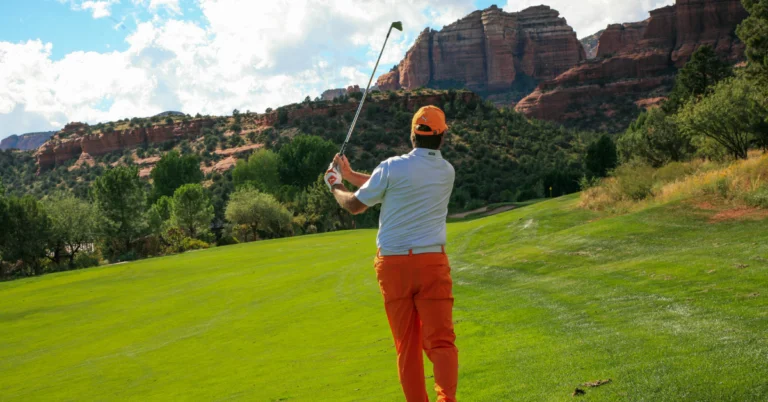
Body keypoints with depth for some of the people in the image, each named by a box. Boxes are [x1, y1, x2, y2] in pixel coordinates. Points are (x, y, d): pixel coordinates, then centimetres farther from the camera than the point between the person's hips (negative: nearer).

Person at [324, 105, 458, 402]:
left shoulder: (392, 168, -7)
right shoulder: (447, 172, 7)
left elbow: (355, 205, 6)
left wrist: (335, 186, 27)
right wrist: (350, 174, 25)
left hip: (393, 264, -1)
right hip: (432, 262, 1)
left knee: (407, 345, 8)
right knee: (441, 341, -3)